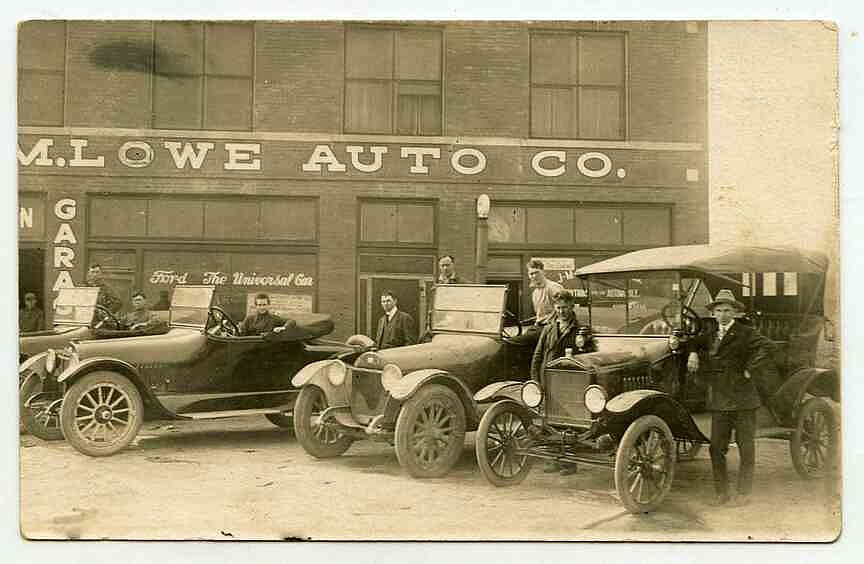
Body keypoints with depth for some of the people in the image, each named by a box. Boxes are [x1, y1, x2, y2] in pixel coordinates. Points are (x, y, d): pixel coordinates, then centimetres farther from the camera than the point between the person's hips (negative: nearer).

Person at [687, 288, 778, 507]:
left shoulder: (745, 333, -5)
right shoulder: (710, 334, 13)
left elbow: (767, 347, -19)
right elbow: (696, 342, 33)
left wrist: (750, 371, -17)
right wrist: (693, 352, 12)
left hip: (743, 399, -5)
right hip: (718, 402, 5)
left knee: (746, 448, 4)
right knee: (716, 448, 3)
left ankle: (744, 493, 15)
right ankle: (721, 493, 12)